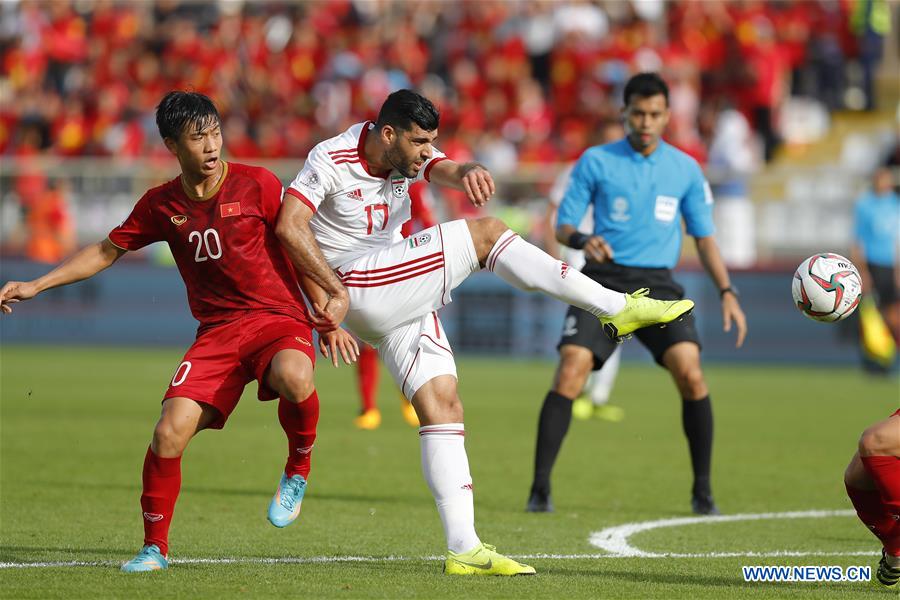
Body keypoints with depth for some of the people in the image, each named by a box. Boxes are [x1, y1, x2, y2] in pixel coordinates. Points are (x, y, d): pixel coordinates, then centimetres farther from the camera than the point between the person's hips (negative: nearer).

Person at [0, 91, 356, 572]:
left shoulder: (257, 185, -5)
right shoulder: (162, 205, 6)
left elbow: (300, 246, 3)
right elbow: (107, 251, 18)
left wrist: (337, 294, -11)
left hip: (280, 320, -3)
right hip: (217, 331, 3)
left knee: (293, 377, -39)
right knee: (169, 432, -15)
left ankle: (298, 470, -8)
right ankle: (155, 547, 5)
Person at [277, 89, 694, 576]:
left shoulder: (408, 154, 7)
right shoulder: (332, 160, -12)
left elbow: (445, 171, -12)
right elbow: (289, 226, -20)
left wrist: (468, 171, -37)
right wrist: (326, 289, -26)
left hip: (401, 302, 8)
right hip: (356, 285, -8)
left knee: (443, 406, -3)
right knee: (485, 233, -15)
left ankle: (464, 549, -6)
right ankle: (617, 307, -13)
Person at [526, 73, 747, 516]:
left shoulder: (685, 169, 9)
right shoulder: (595, 161, 3)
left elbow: (703, 235, 14)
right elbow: (563, 224, 4)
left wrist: (727, 292, 4)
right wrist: (582, 240, -20)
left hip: (657, 284, 1)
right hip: (604, 280, -1)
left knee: (690, 374, -18)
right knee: (570, 370, -19)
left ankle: (702, 492, -4)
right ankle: (540, 488, -11)